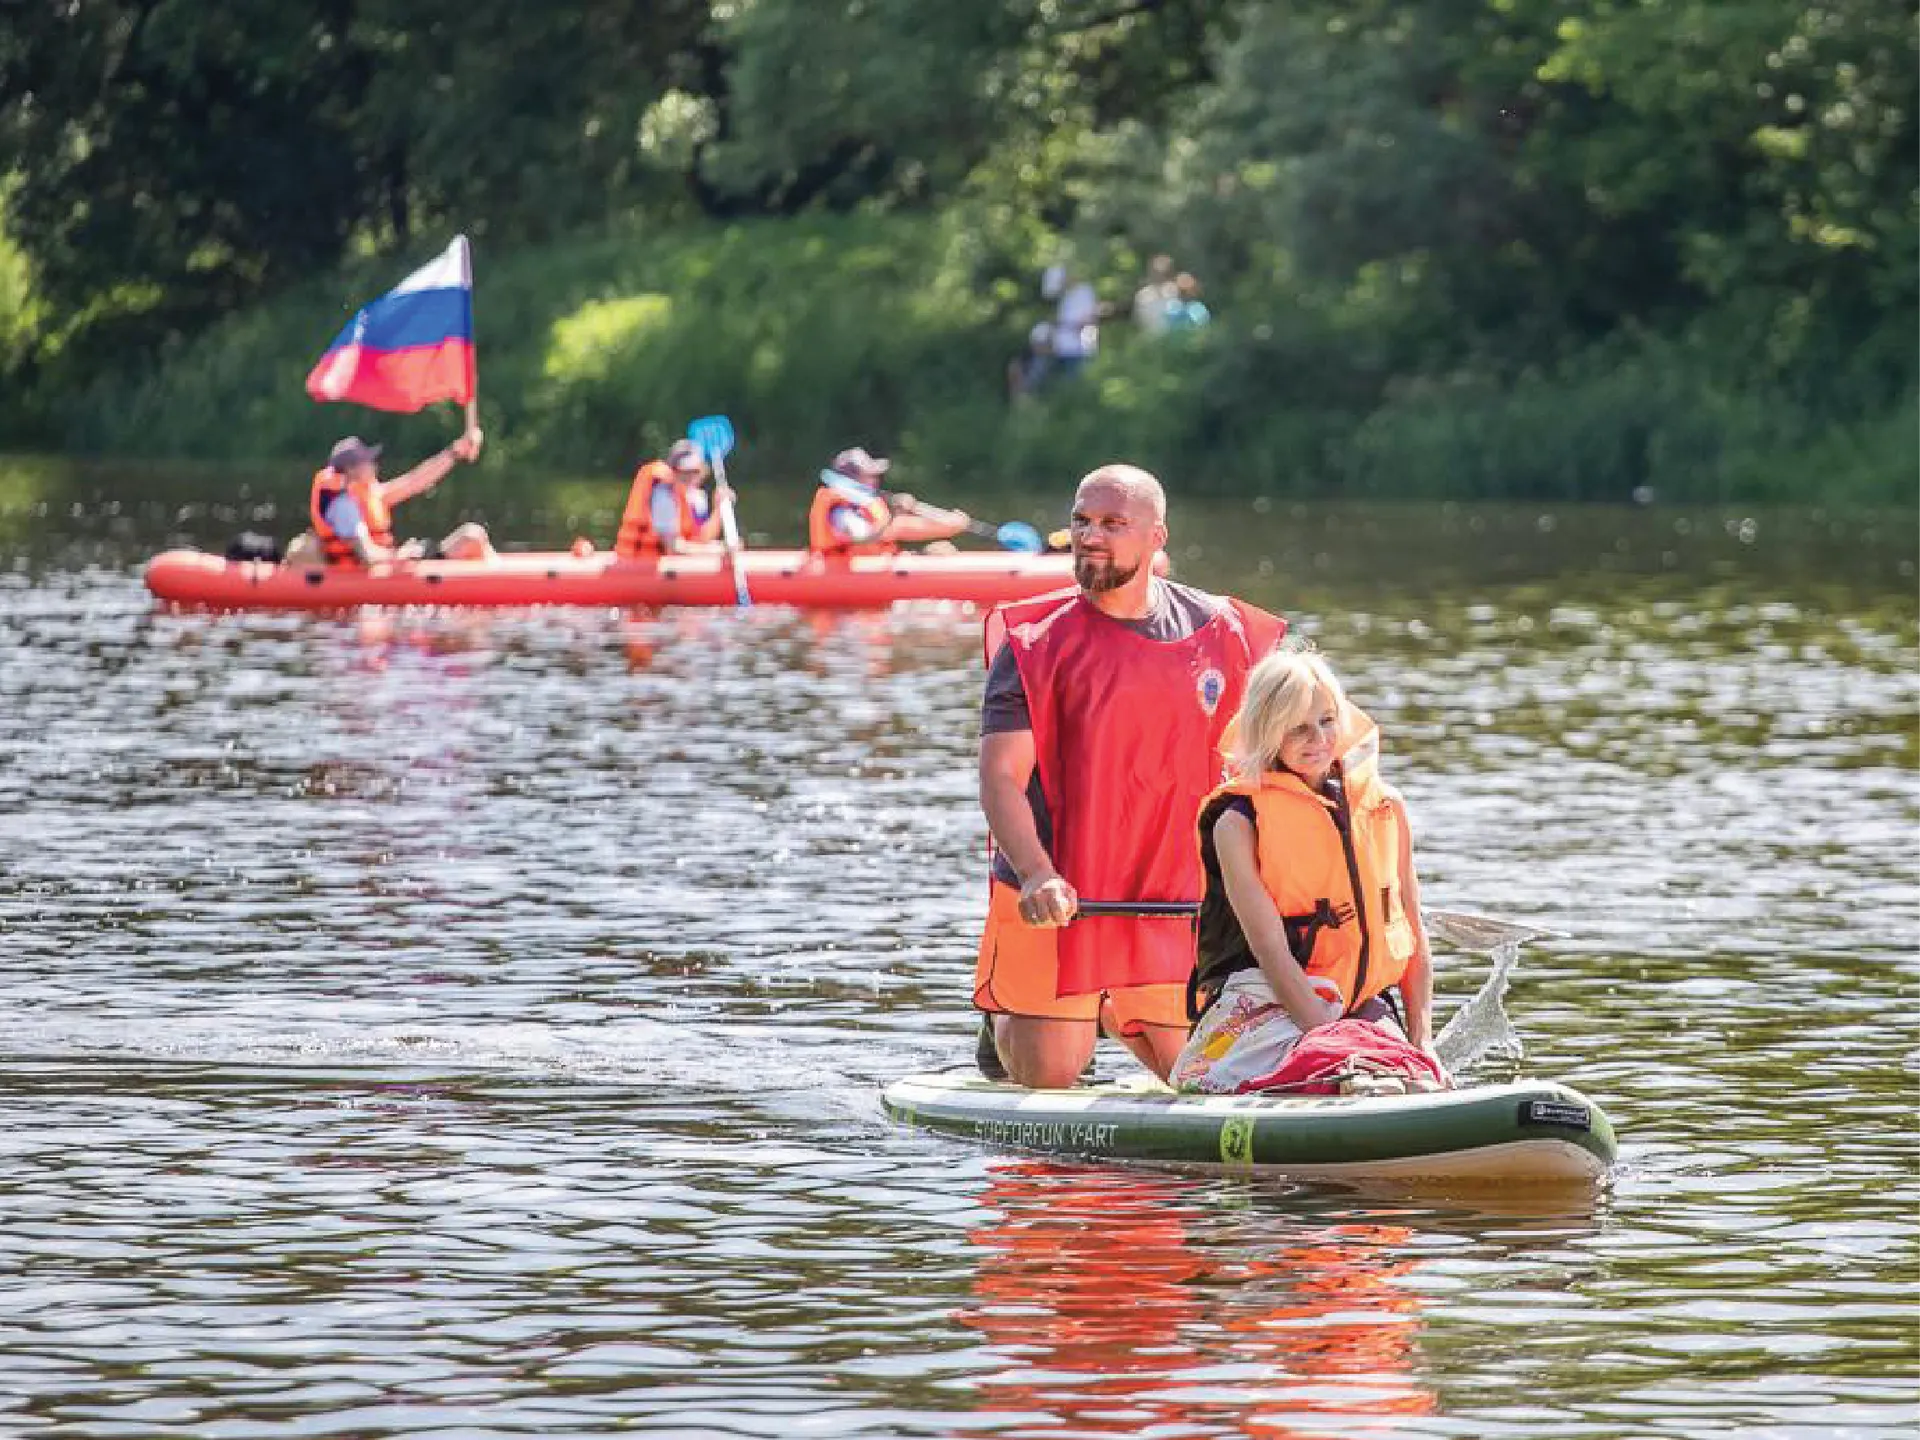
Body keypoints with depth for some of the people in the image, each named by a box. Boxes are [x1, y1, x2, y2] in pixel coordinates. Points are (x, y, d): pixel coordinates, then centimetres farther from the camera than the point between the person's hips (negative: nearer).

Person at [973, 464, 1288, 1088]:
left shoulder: (1220, 632, 1)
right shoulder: (1036, 642, -9)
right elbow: (1000, 779, -15)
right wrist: (1037, 877, -31)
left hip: (1171, 895, 3)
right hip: (1055, 896, -3)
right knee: (1048, 1077, -1)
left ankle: (1107, 1013, 38)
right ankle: (1002, 1017, 34)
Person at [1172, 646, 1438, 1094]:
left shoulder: (1384, 807, 11)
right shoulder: (1238, 822, -4)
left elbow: (1412, 937, 14)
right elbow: (1270, 948, -11)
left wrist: (1421, 1040, 1)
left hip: (1364, 1006, 5)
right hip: (1268, 1004, -5)